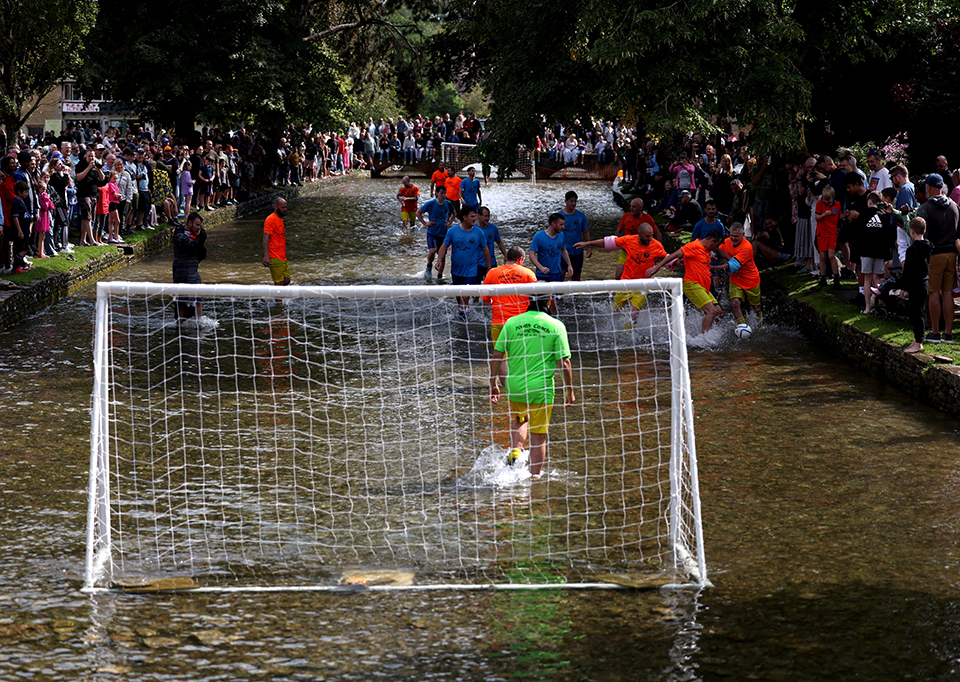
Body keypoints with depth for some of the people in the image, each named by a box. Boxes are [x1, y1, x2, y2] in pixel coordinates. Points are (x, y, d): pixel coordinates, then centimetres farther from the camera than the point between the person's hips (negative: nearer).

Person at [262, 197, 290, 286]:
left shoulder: (280, 219, 19)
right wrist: (266, 256, -27)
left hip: (283, 258, 9)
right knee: (279, 284, -7)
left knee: (286, 281, 9)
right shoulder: (271, 219, -11)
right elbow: (266, 239, -18)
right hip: (275, 259, -9)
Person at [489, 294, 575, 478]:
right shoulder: (556, 326, -7)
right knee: (538, 435, 9)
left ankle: (515, 451, 7)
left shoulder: (512, 323, -2)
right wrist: (569, 390, 2)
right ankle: (535, 475, 14)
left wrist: (493, 384, 9)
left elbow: (497, 355, -1)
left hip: (514, 387, 2)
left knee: (519, 419, 29)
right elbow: (564, 362, -8)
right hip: (542, 389, -2)